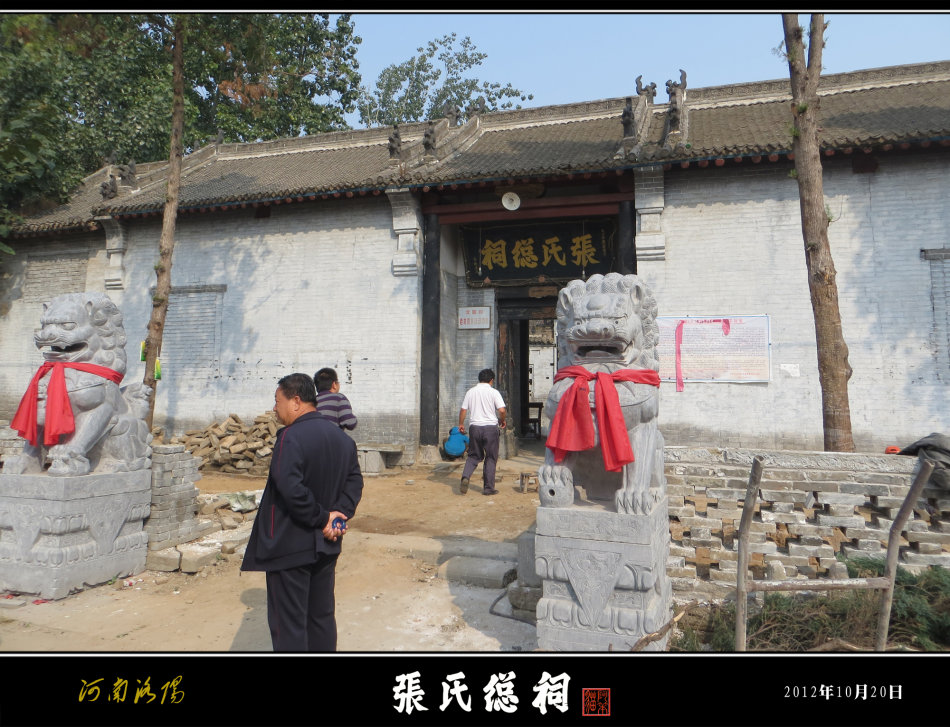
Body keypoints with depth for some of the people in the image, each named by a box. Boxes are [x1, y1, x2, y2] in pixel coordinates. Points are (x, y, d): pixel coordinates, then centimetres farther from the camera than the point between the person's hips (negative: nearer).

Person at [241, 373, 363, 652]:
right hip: (326, 545, 8)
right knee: (322, 615, 18)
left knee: (288, 623, 4)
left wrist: (321, 518, -16)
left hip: (290, 547, -7)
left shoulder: (291, 436, -19)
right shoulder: (342, 437, 6)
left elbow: (291, 490, -28)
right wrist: (339, 513, -5)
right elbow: (355, 480, 6)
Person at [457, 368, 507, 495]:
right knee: (491, 458, 7)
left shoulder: (470, 392, 6)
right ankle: (488, 488, 8)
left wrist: (461, 424, 20)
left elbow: (463, 410, 6)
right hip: (490, 427, -3)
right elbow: (502, 410, -13)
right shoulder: (493, 392, -4)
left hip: (474, 426, 3)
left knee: (474, 456, 15)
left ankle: (465, 477, -9)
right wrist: (502, 421, 6)